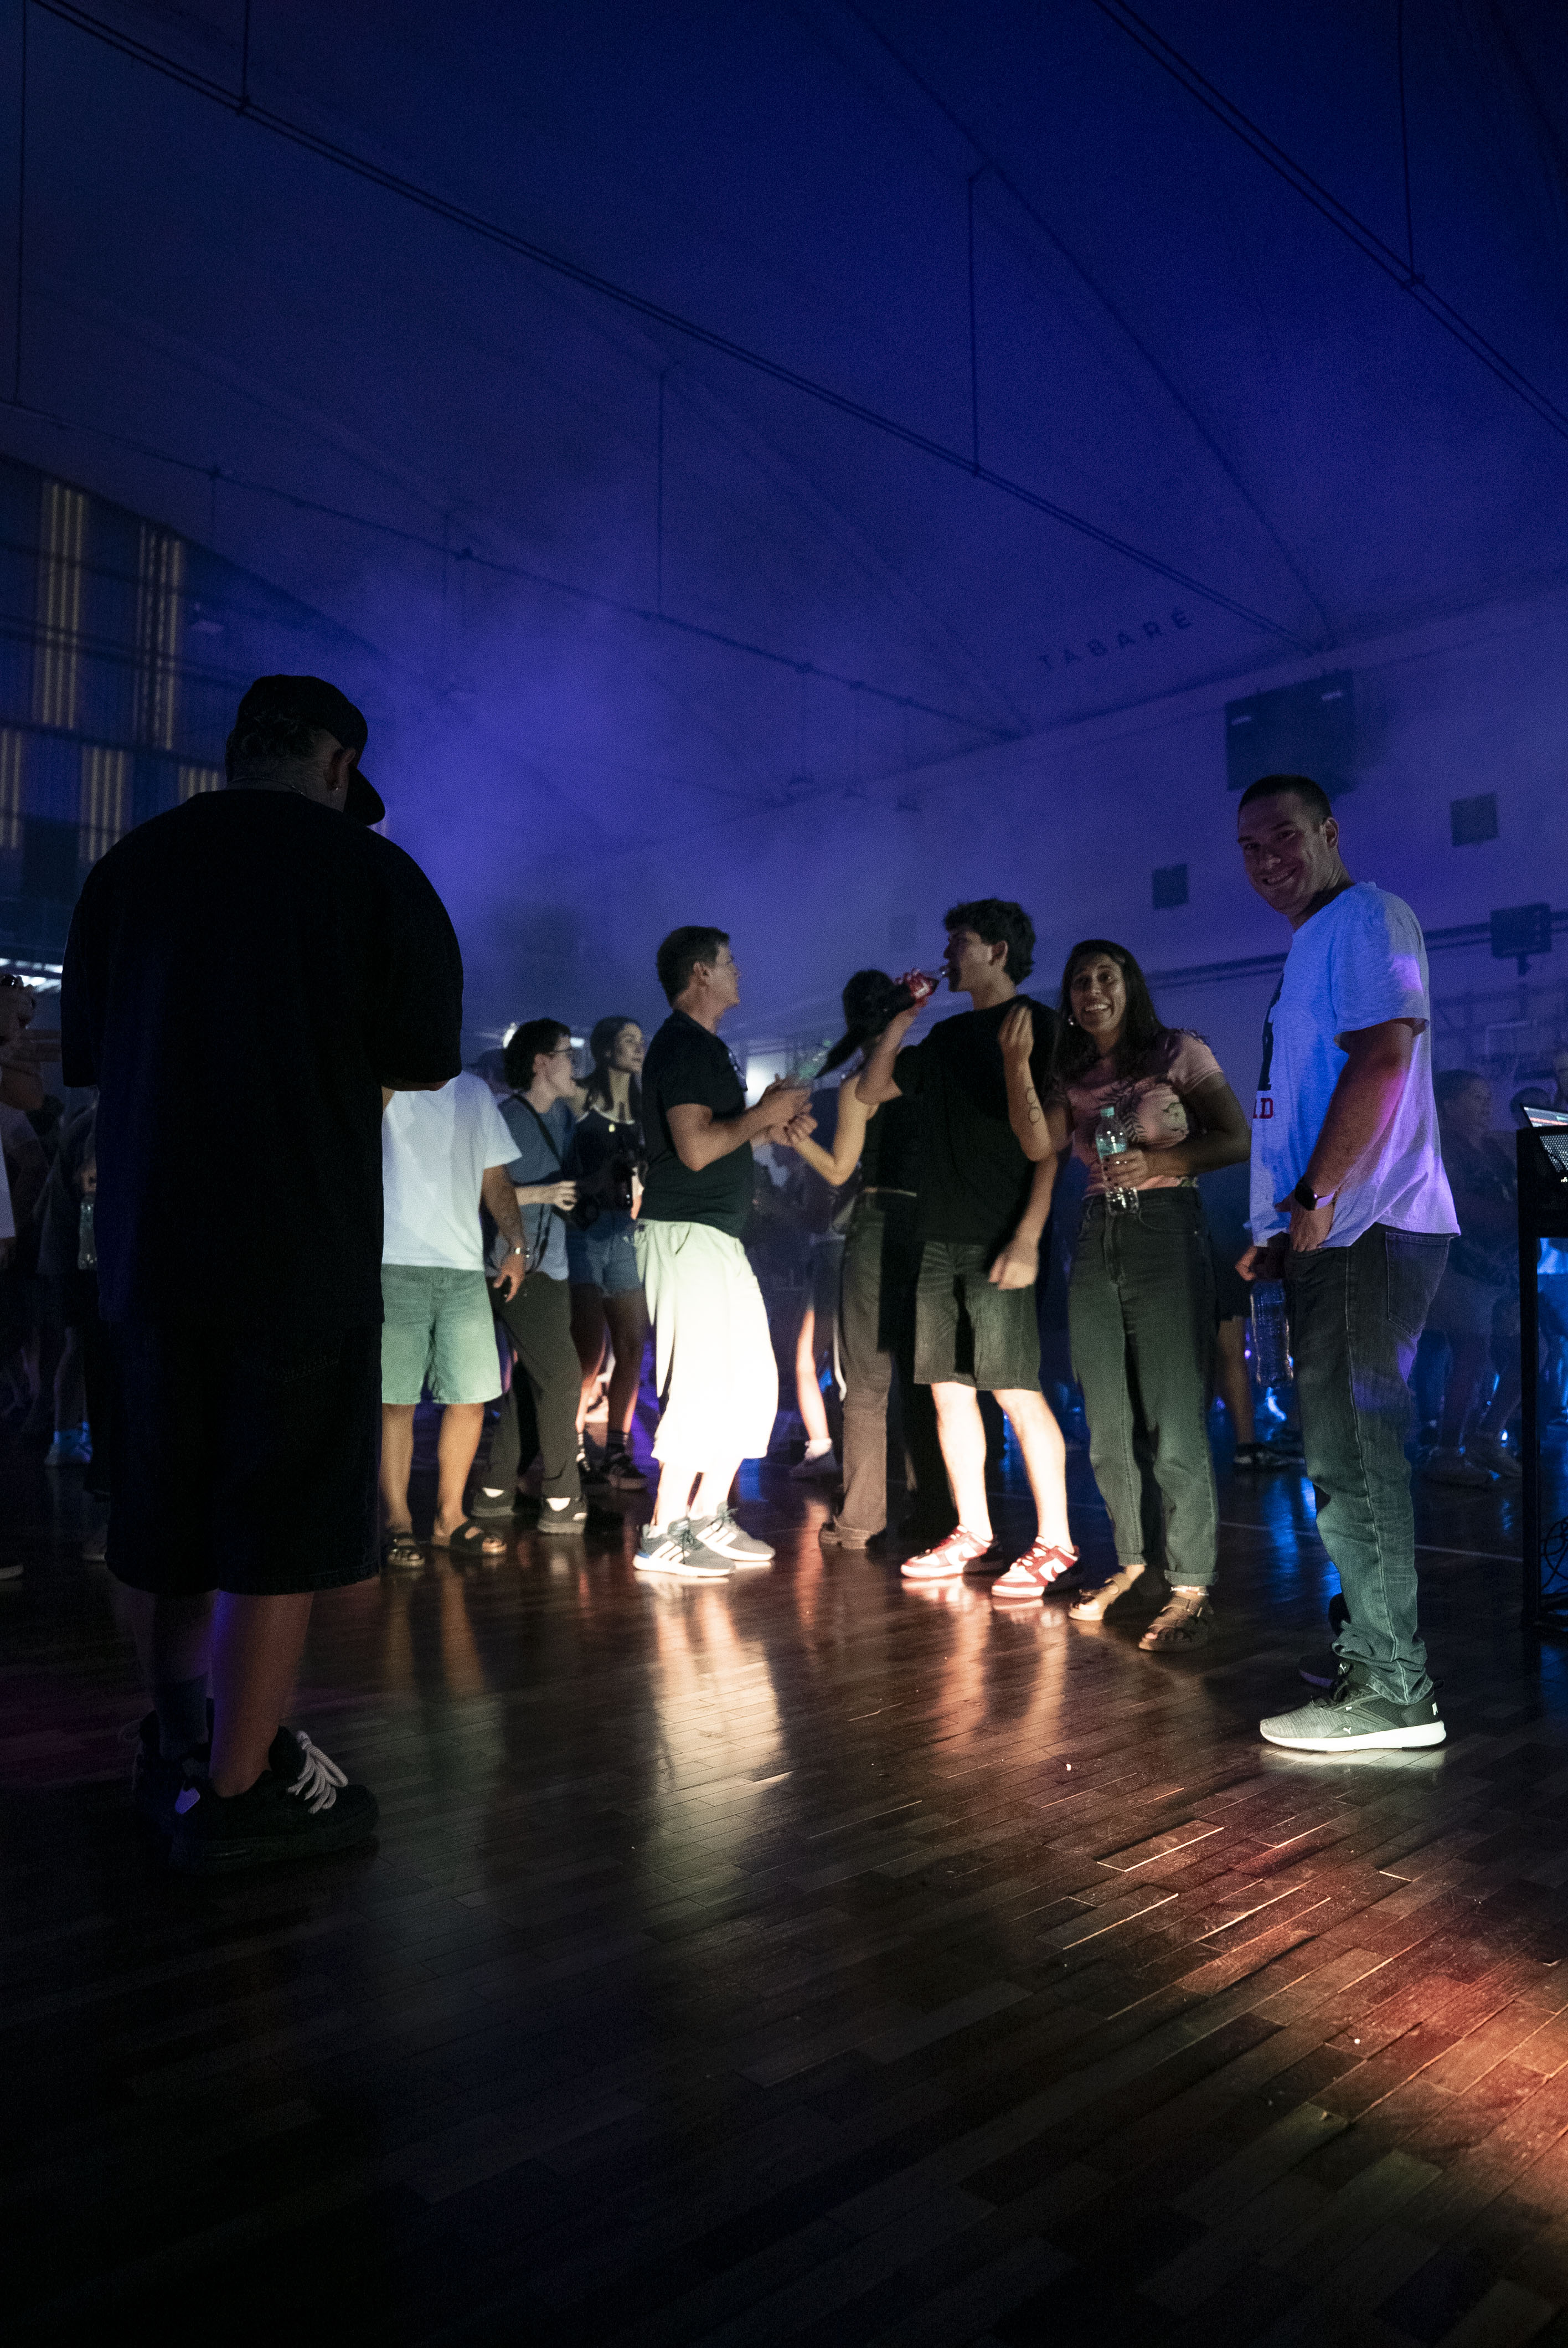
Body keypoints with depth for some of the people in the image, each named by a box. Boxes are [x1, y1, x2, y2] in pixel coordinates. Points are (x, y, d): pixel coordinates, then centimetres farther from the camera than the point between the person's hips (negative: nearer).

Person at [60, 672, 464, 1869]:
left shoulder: (125, 868, 8)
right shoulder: (371, 870, -5)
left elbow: (89, 1058, 14)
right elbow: (424, 1062, -3)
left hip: (148, 1243, 5)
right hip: (303, 1252, -5)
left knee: (166, 1507, 16)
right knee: (283, 1521, 3)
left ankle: (180, 1745, 30)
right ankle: (235, 1792, 9)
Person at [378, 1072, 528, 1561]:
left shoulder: (473, 1091, 19)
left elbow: (495, 1178, 19)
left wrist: (516, 1246, 9)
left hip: (465, 1268, 4)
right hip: (396, 1264, -4)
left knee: (471, 1396, 3)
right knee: (395, 1400, -1)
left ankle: (450, 1516, 16)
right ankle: (398, 1523, 9)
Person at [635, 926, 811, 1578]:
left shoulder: (704, 1046, 21)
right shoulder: (682, 1043, -11)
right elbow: (695, 1147, -22)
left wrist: (769, 1127, 11)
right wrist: (763, 1113, -12)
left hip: (719, 1235, 11)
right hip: (688, 1232, -11)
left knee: (753, 1382, 12)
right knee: (703, 1385, -9)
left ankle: (709, 1519, 20)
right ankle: (664, 1535, -1)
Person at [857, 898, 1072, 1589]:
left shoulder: (1037, 1025, -2)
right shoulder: (949, 1036, 20)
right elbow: (872, 1089, 23)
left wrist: (1028, 1237, -18)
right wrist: (902, 1018, 13)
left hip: (998, 1242, -7)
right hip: (939, 1236, 7)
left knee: (1016, 1391, -7)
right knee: (948, 1390, 8)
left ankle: (1054, 1541, 3)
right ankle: (971, 1533, 18)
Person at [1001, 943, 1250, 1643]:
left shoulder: (1179, 1052, 3)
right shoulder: (1074, 1076, 16)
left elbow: (1237, 1138, -3)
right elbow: (1041, 1145, -2)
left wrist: (1159, 1161, -17)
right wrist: (1017, 1064, -11)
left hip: (1166, 1232, -5)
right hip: (1098, 1239, 5)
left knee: (1174, 1424, -10)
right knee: (1108, 1426, 8)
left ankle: (1192, 1589, -4)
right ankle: (1133, 1560, 22)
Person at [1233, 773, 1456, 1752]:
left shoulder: (1366, 916, -6)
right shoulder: (1312, 947, 24)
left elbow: (1383, 1053, -20)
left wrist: (1317, 1195, -21)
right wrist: (1284, 1230, 21)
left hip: (1370, 1227, -11)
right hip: (1332, 1233, 11)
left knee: (1351, 1453, -9)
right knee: (1348, 1449, 17)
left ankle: (1396, 1691, -2)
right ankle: (1376, 1652, 29)